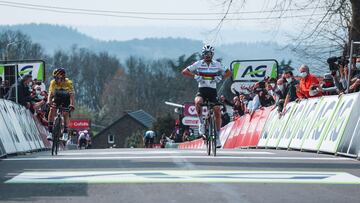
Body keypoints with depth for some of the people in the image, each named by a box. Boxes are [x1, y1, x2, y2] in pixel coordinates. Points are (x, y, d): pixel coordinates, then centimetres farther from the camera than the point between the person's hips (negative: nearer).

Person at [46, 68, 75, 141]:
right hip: (57, 98, 1)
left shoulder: (68, 83, -28)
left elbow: (72, 95, -33)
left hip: (66, 99, -1)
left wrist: (71, 105, -47)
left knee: (65, 114, -16)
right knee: (52, 110, -19)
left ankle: (65, 134, 0)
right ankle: (50, 133, -18)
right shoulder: (53, 83, -22)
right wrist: (49, 102, -47)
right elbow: (50, 93, -29)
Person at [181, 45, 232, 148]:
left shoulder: (217, 65, 3)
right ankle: (201, 122, -13)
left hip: (213, 91, 1)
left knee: (217, 112, -9)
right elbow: (184, 71, -4)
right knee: (198, 102, -35)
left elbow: (229, 72, 8)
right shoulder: (198, 64, 0)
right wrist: (195, 76, -20)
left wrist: (220, 77, -10)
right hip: (202, 90, -1)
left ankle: (217, 136, 3)